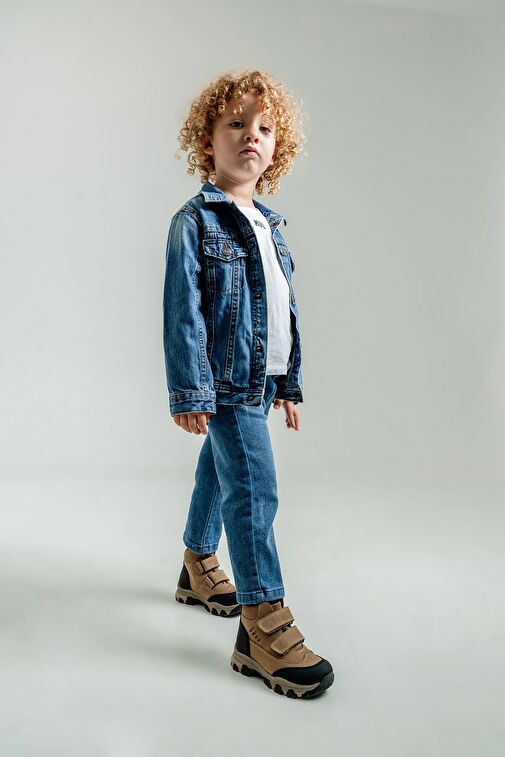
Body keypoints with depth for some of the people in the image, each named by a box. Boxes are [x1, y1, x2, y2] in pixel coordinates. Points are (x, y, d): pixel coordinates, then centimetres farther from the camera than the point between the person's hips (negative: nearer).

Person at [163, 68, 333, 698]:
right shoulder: (194, 221, -9)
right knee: (254, 489, -11)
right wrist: (189, 391, -19)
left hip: (259, 381, 8)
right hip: (225, 381, -7)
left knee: (218, 476, 20)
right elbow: (182, 312, -14)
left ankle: (199, 566, 39)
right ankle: (263, 624, -3)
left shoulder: (270, 225, 13)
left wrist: (289, 384, 15)